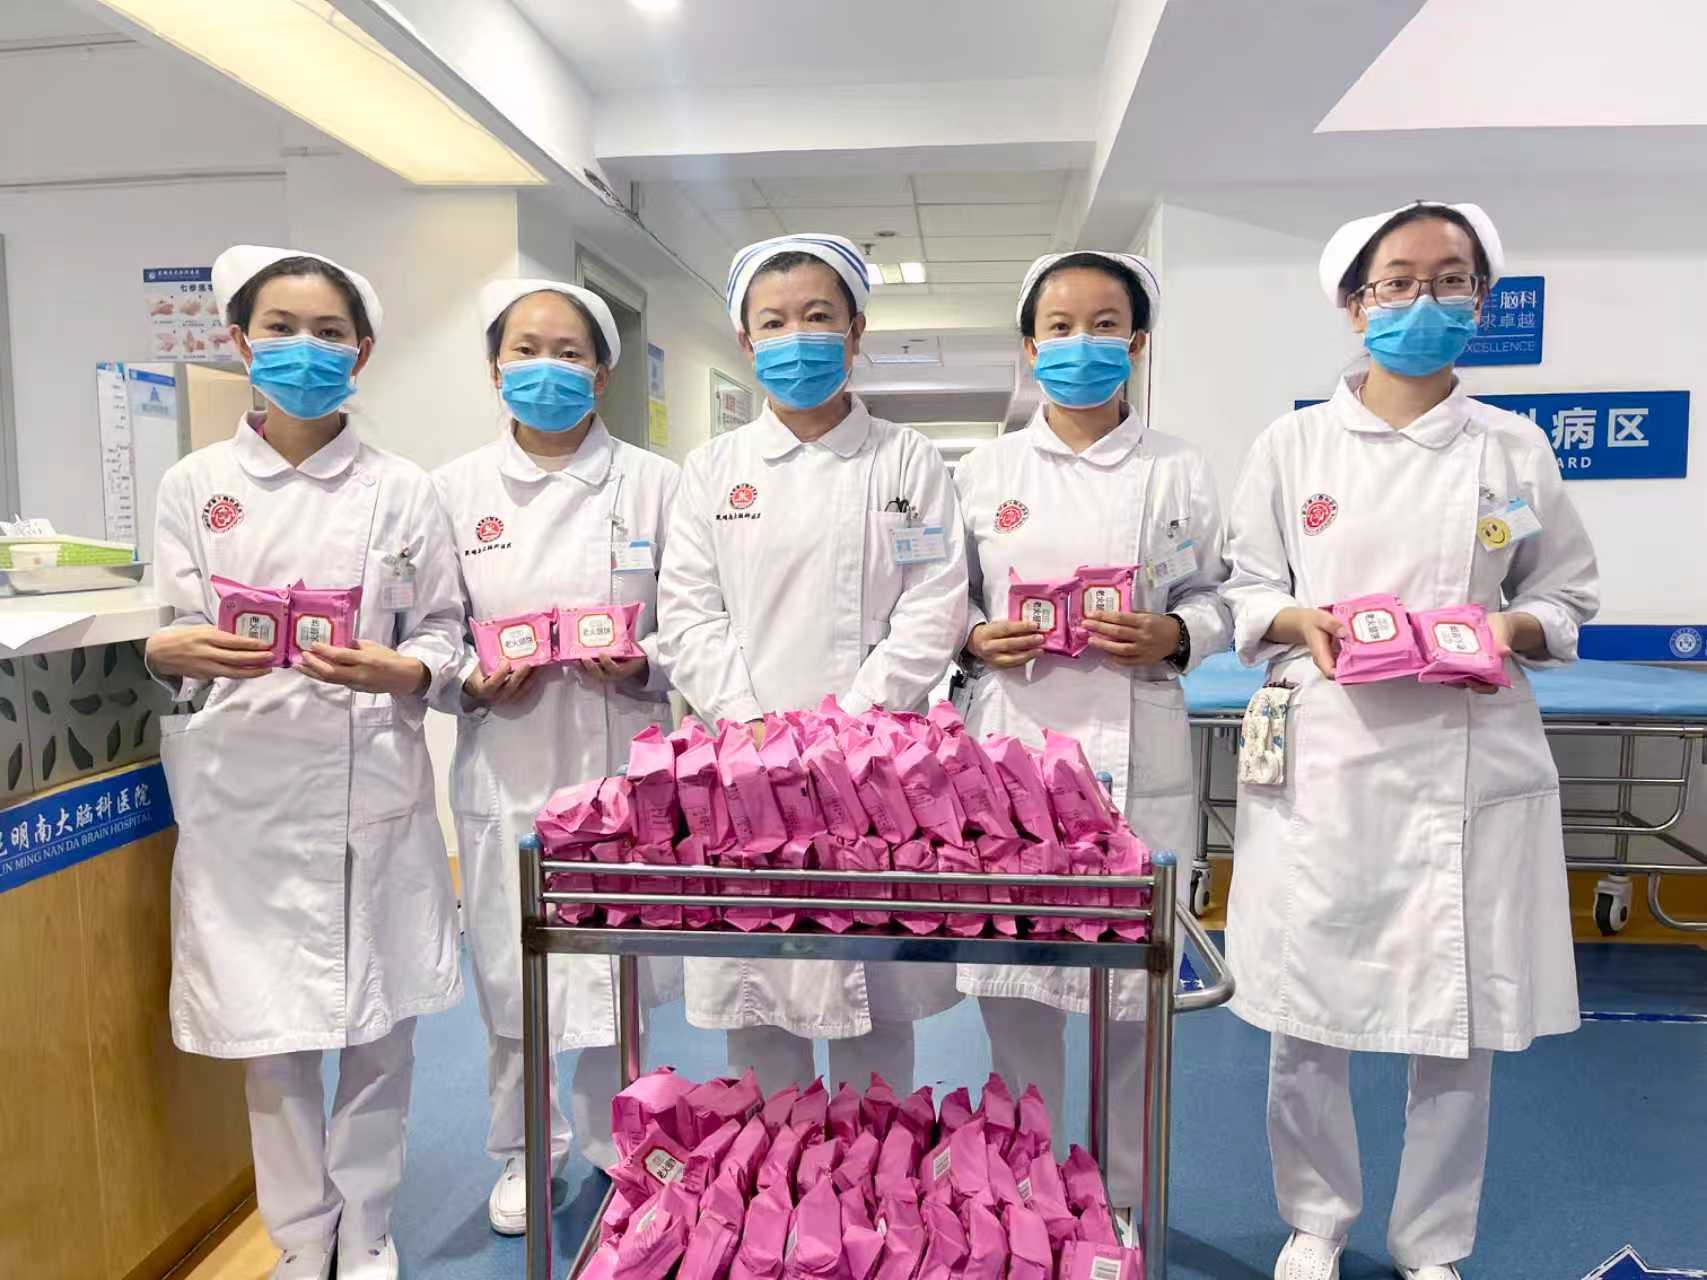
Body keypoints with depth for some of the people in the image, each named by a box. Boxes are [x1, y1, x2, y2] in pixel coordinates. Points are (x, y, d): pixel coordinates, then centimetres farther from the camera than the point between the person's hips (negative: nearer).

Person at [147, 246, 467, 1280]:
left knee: (380, 1027, 8)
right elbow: (171, 642, 5)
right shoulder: (195, 486, 6)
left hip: (372, 787, 0)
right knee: (270, 1036, 10)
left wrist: (396, 671, -17)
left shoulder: (403, 489, 3)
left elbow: (445, 632, 3)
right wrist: (177, 654, -18)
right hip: (245, 787, 1)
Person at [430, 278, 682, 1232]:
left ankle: (619, 1146, 34)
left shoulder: (655, 483, 2)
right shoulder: (454, 490, 6)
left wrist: (643, 665, -16)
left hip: (622, 766, -1)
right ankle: (525, 1153, 33)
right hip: (506, 770, 1)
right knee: (512, 973, 9)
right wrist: (471, 682, -12)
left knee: (622, 972, 9)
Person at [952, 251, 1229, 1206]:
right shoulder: (983, 473, 7)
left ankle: (1127, 1200, 30)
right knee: (1010, 982, 7)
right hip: (1013, 744, 1)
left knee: (1134, 990, 7)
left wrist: (1174, 636, -12)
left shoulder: (1181, 472, 5)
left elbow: (1222, 599, 8)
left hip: (1136, 757, 0)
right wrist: (977, 639, -9)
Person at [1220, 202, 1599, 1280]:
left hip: (1469, 763, 1)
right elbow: (1245, 594, 7)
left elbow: (1570, 599, 12)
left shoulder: (1516, 449, 8)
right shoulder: (1293, 445, 5)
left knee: (1463, 1023, 7)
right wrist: (1302, 622, -14)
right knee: (1306, 1013, 5)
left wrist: (1513, 630, -9)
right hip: (1325, 761, 0)